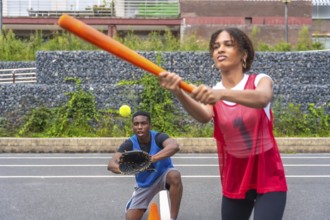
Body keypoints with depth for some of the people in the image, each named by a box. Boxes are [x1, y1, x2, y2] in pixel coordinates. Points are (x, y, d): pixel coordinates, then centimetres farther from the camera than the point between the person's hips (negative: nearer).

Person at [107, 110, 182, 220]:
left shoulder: (158, 137, -25)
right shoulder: (129, 144, -19)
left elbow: (174, 146, -48)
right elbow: (111, 164, -29)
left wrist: (151, 159, -62)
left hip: (163, 175, -3)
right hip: (144, 183, 3)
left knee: (175, 176, -38)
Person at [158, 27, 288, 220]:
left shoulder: (260, 80, -8)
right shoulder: (210, 93, -2)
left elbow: (262, 99, -34)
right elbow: (204, 116, -26)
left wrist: (222, 93, -52)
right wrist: (179, 93, -47)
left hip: (268, 180, -3)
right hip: (234, 181, 3)